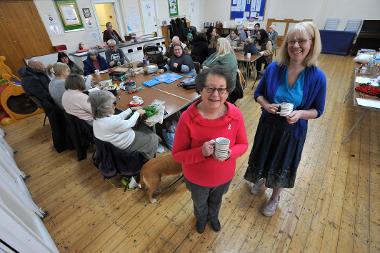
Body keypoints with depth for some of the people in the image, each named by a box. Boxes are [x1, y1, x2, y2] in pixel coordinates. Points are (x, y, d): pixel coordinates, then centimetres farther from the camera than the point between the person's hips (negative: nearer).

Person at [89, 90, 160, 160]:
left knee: (142, 127, 21)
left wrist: (131, 110, 4)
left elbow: (118, 118, 3)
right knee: (153, 138, 11)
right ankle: (148, 156, 36)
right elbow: (129, 124, -20)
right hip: (127, 145, -8)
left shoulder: (98, 118, -10)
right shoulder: (111, 122, -37)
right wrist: (137, 113, -5)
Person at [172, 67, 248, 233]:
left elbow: (243, 144, -8)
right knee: (199, 203, 32)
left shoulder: (235, 115, -23)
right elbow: (177, 154, -21)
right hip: (197, 178, -1)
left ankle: (213, 216, 72)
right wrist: (201, 152, -38)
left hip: (224, 176, 2)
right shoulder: (187, 119, -31)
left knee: (216, 200, 36)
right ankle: (201, 218, 70)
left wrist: (229, 153, -29)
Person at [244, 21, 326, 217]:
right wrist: (266, 104, -20)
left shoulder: (317, 77, -15)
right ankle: (261, 179, 55)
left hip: (293, 130, -1)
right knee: (264, 157, 21)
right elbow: (258, 94, 0)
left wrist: (300, 114, -26)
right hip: (269, 124, 2)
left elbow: (317, 110, -6)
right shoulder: (273, 68, -12)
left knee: (282, 165, 17)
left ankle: (275, 197, 46)